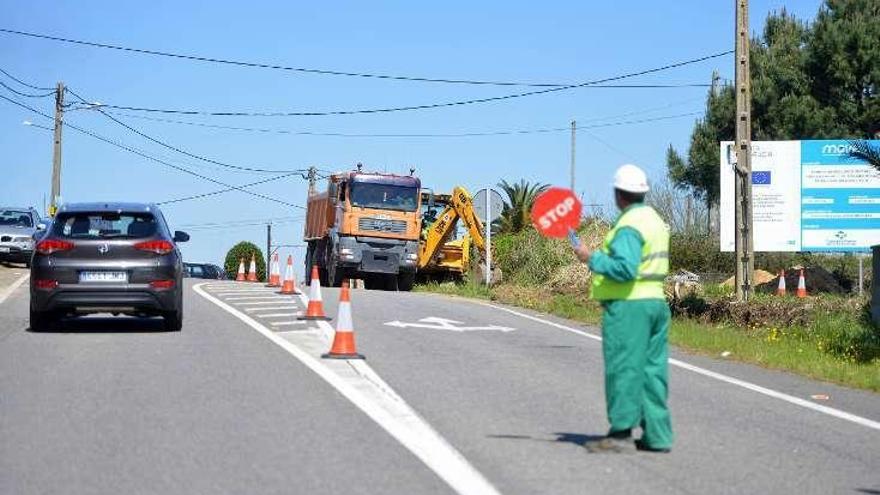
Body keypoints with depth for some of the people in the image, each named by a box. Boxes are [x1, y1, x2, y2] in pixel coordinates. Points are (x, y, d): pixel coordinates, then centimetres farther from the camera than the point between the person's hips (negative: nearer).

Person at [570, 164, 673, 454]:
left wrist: (592, 259, -16)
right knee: (652, 370, 9)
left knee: (623, 368, -5)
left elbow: (625, 268, -25)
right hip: (656, 301, 9)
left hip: (628, 305, -9)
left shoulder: (628, 226, -15)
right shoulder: (655, 220, 16)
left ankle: (621, 432, -3)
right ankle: (657, 435, 9)